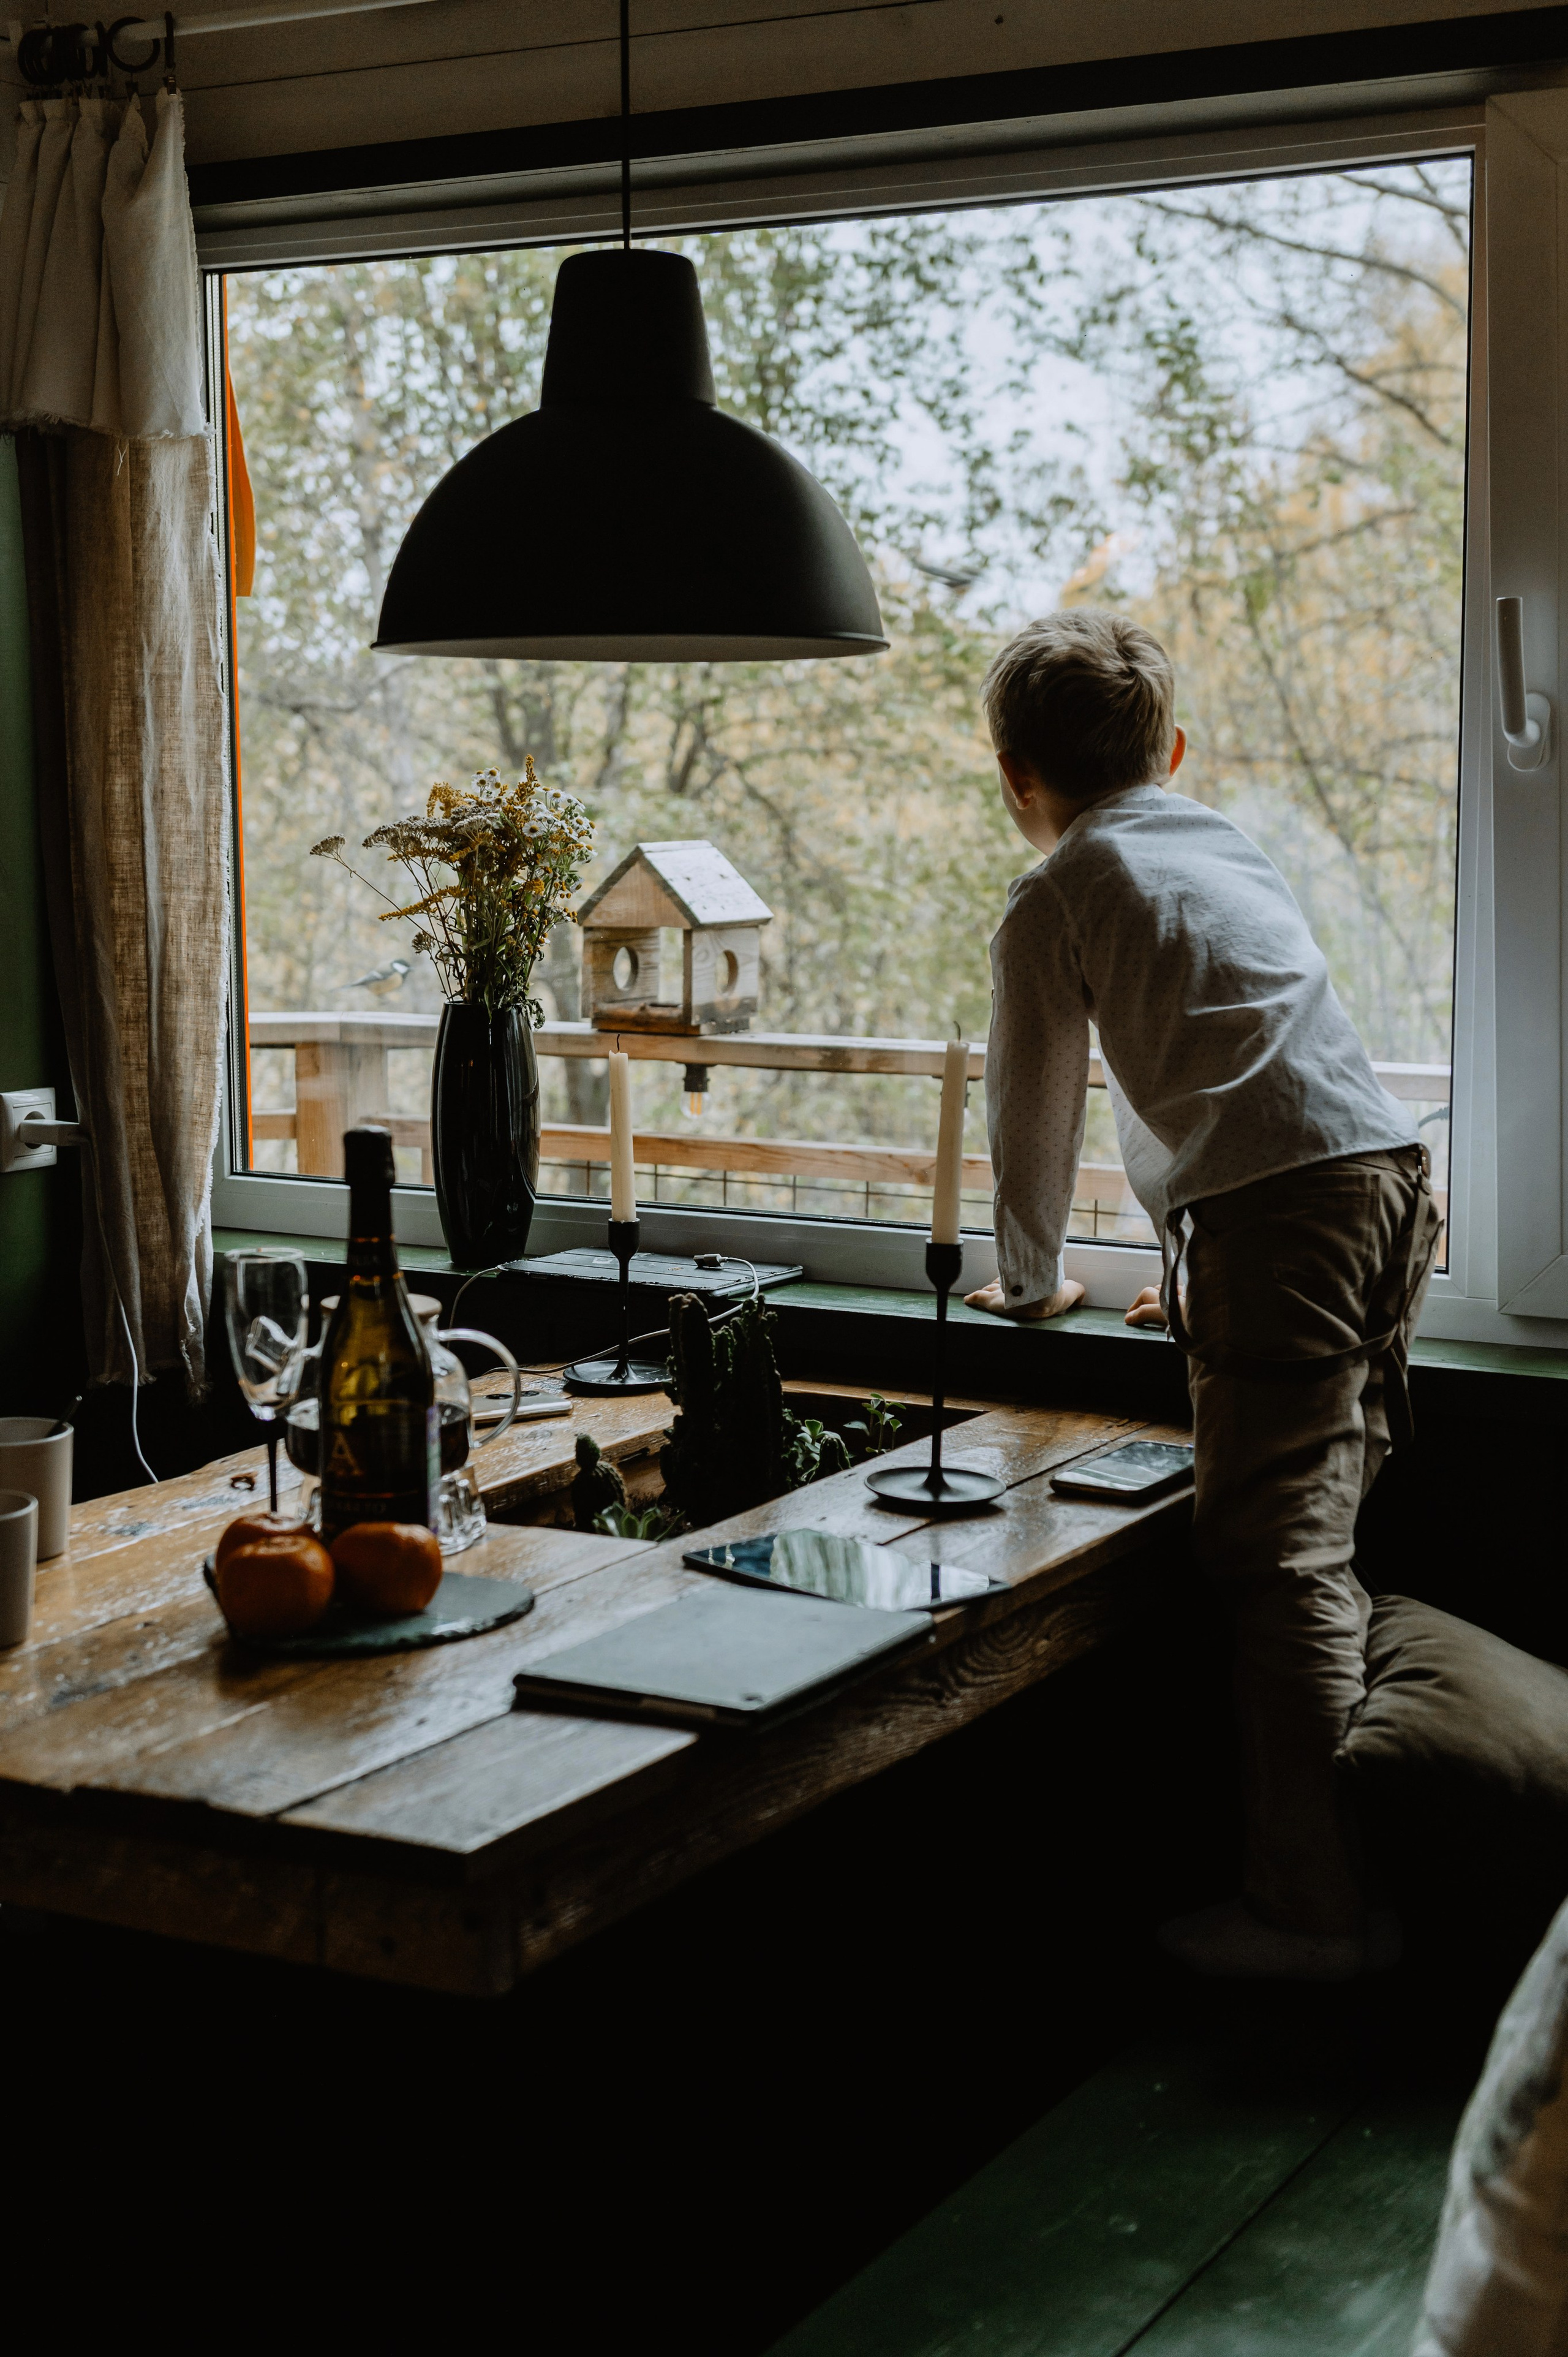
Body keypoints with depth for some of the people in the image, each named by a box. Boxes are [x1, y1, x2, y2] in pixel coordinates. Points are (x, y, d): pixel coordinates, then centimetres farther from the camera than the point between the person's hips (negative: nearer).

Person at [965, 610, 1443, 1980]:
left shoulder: (1056, 900, 8)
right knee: (1329, 1537, 14)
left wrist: (1030, 1282, 30)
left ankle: (1312, 1910, -7)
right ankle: (1360, 1858, 18)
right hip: (1395, 1177, 8)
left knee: (1277, 1557, -8)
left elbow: (1035, 1109, 13)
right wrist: (1201, 1275, 46)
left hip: (1277, 1208, -8)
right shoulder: (1236, 855, 30)